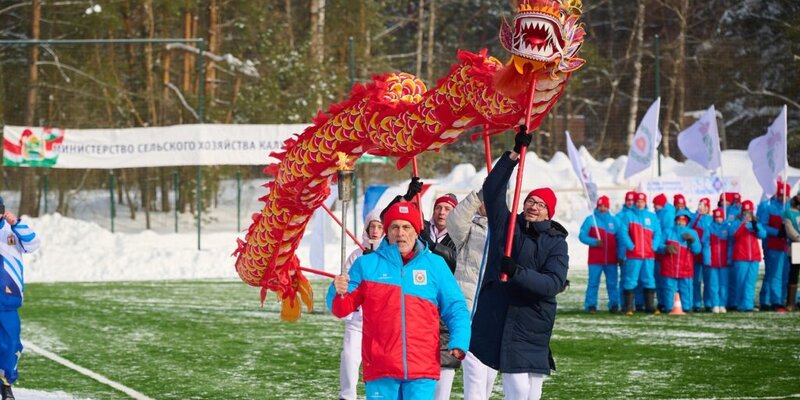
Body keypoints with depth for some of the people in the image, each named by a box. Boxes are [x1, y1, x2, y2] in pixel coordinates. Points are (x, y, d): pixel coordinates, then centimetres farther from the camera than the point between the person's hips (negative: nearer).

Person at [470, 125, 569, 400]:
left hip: (532, 327, 0)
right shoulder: (505, 225, 8)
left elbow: (554, 283, -11)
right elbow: (492, 190, -1)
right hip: (498, 322, 0)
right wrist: (514, 155, -7)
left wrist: (518, 272, -23)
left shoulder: (556, 243, 2)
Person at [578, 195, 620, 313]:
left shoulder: (614, 220, 12)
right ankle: (591, 305, -3)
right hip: (595, 259, -2)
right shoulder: (590, 220, 4)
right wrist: (595, 242, -15)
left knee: (612, 283, 2)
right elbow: (582, 236, -1)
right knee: (593, 282, -5)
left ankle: (614, 305, 6)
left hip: (611, 259, 2)